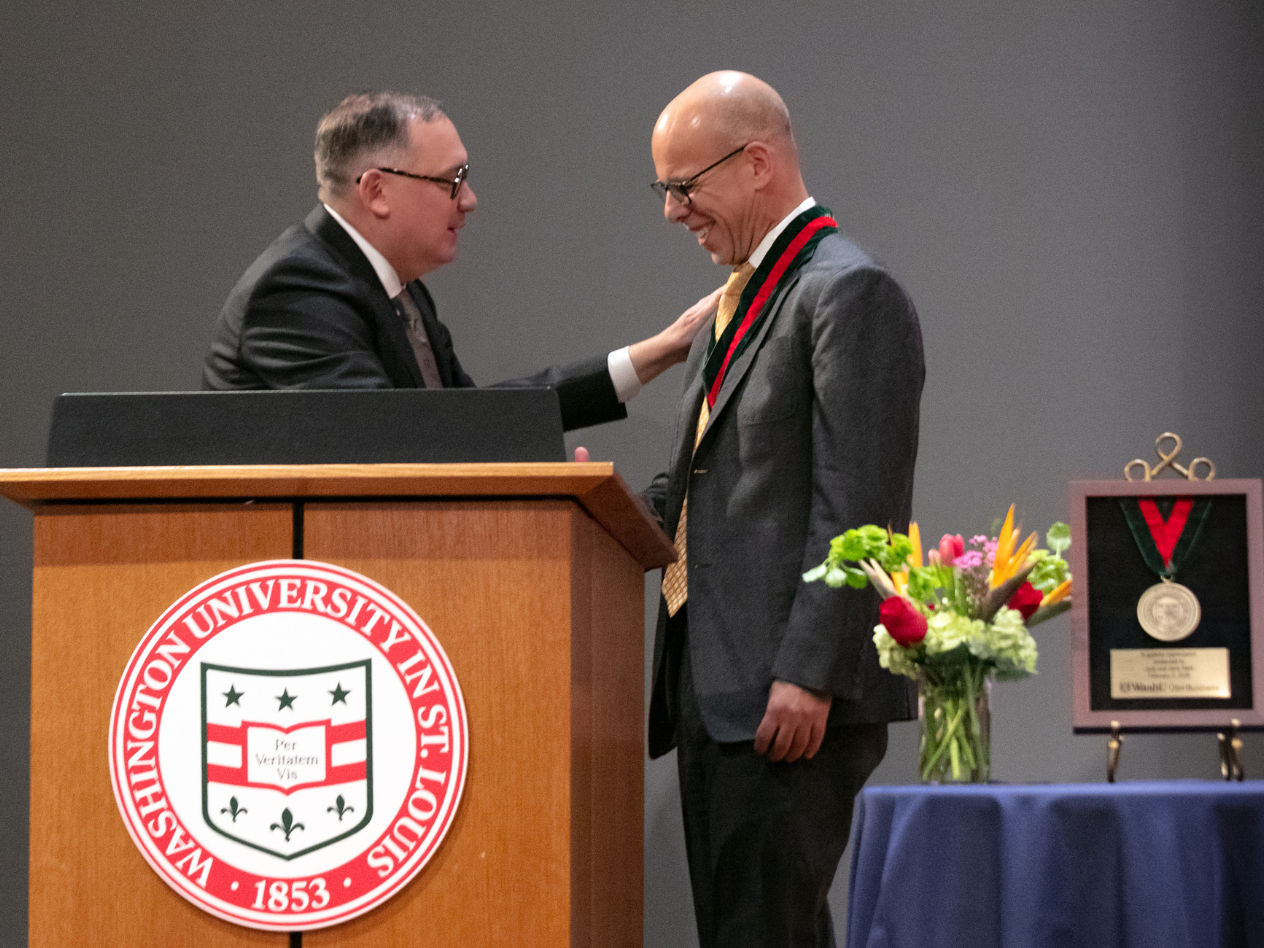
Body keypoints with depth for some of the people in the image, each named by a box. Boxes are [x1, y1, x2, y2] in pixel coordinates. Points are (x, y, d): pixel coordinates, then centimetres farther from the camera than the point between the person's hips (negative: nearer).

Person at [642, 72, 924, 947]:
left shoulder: (851, 294, -10)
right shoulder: (745, 297, 21)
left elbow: (856, 508, -17)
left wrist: (809, 676, -21)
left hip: (794, 698, -10)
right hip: (717, 684, 10)